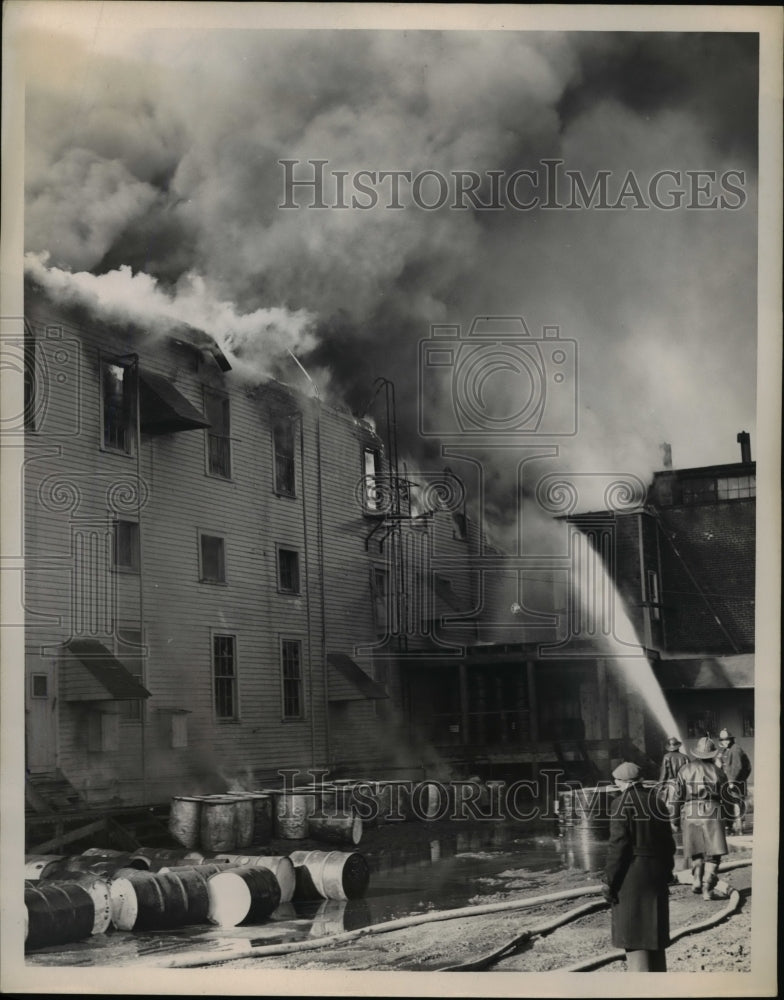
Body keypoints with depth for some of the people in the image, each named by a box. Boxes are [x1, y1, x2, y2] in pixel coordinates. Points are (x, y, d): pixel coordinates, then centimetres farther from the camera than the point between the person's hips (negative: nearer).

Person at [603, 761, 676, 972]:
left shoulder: (622, 804, -11)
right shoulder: (655, 800, 9)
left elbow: (618, 845, -15)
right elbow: (668, 842, 12)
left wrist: (609, 882, -10)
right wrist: (666, 874, 20)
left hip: (631, 874, -7)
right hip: (657, 873, 7)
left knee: (633, 936, -3)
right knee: (655, 932, 15)